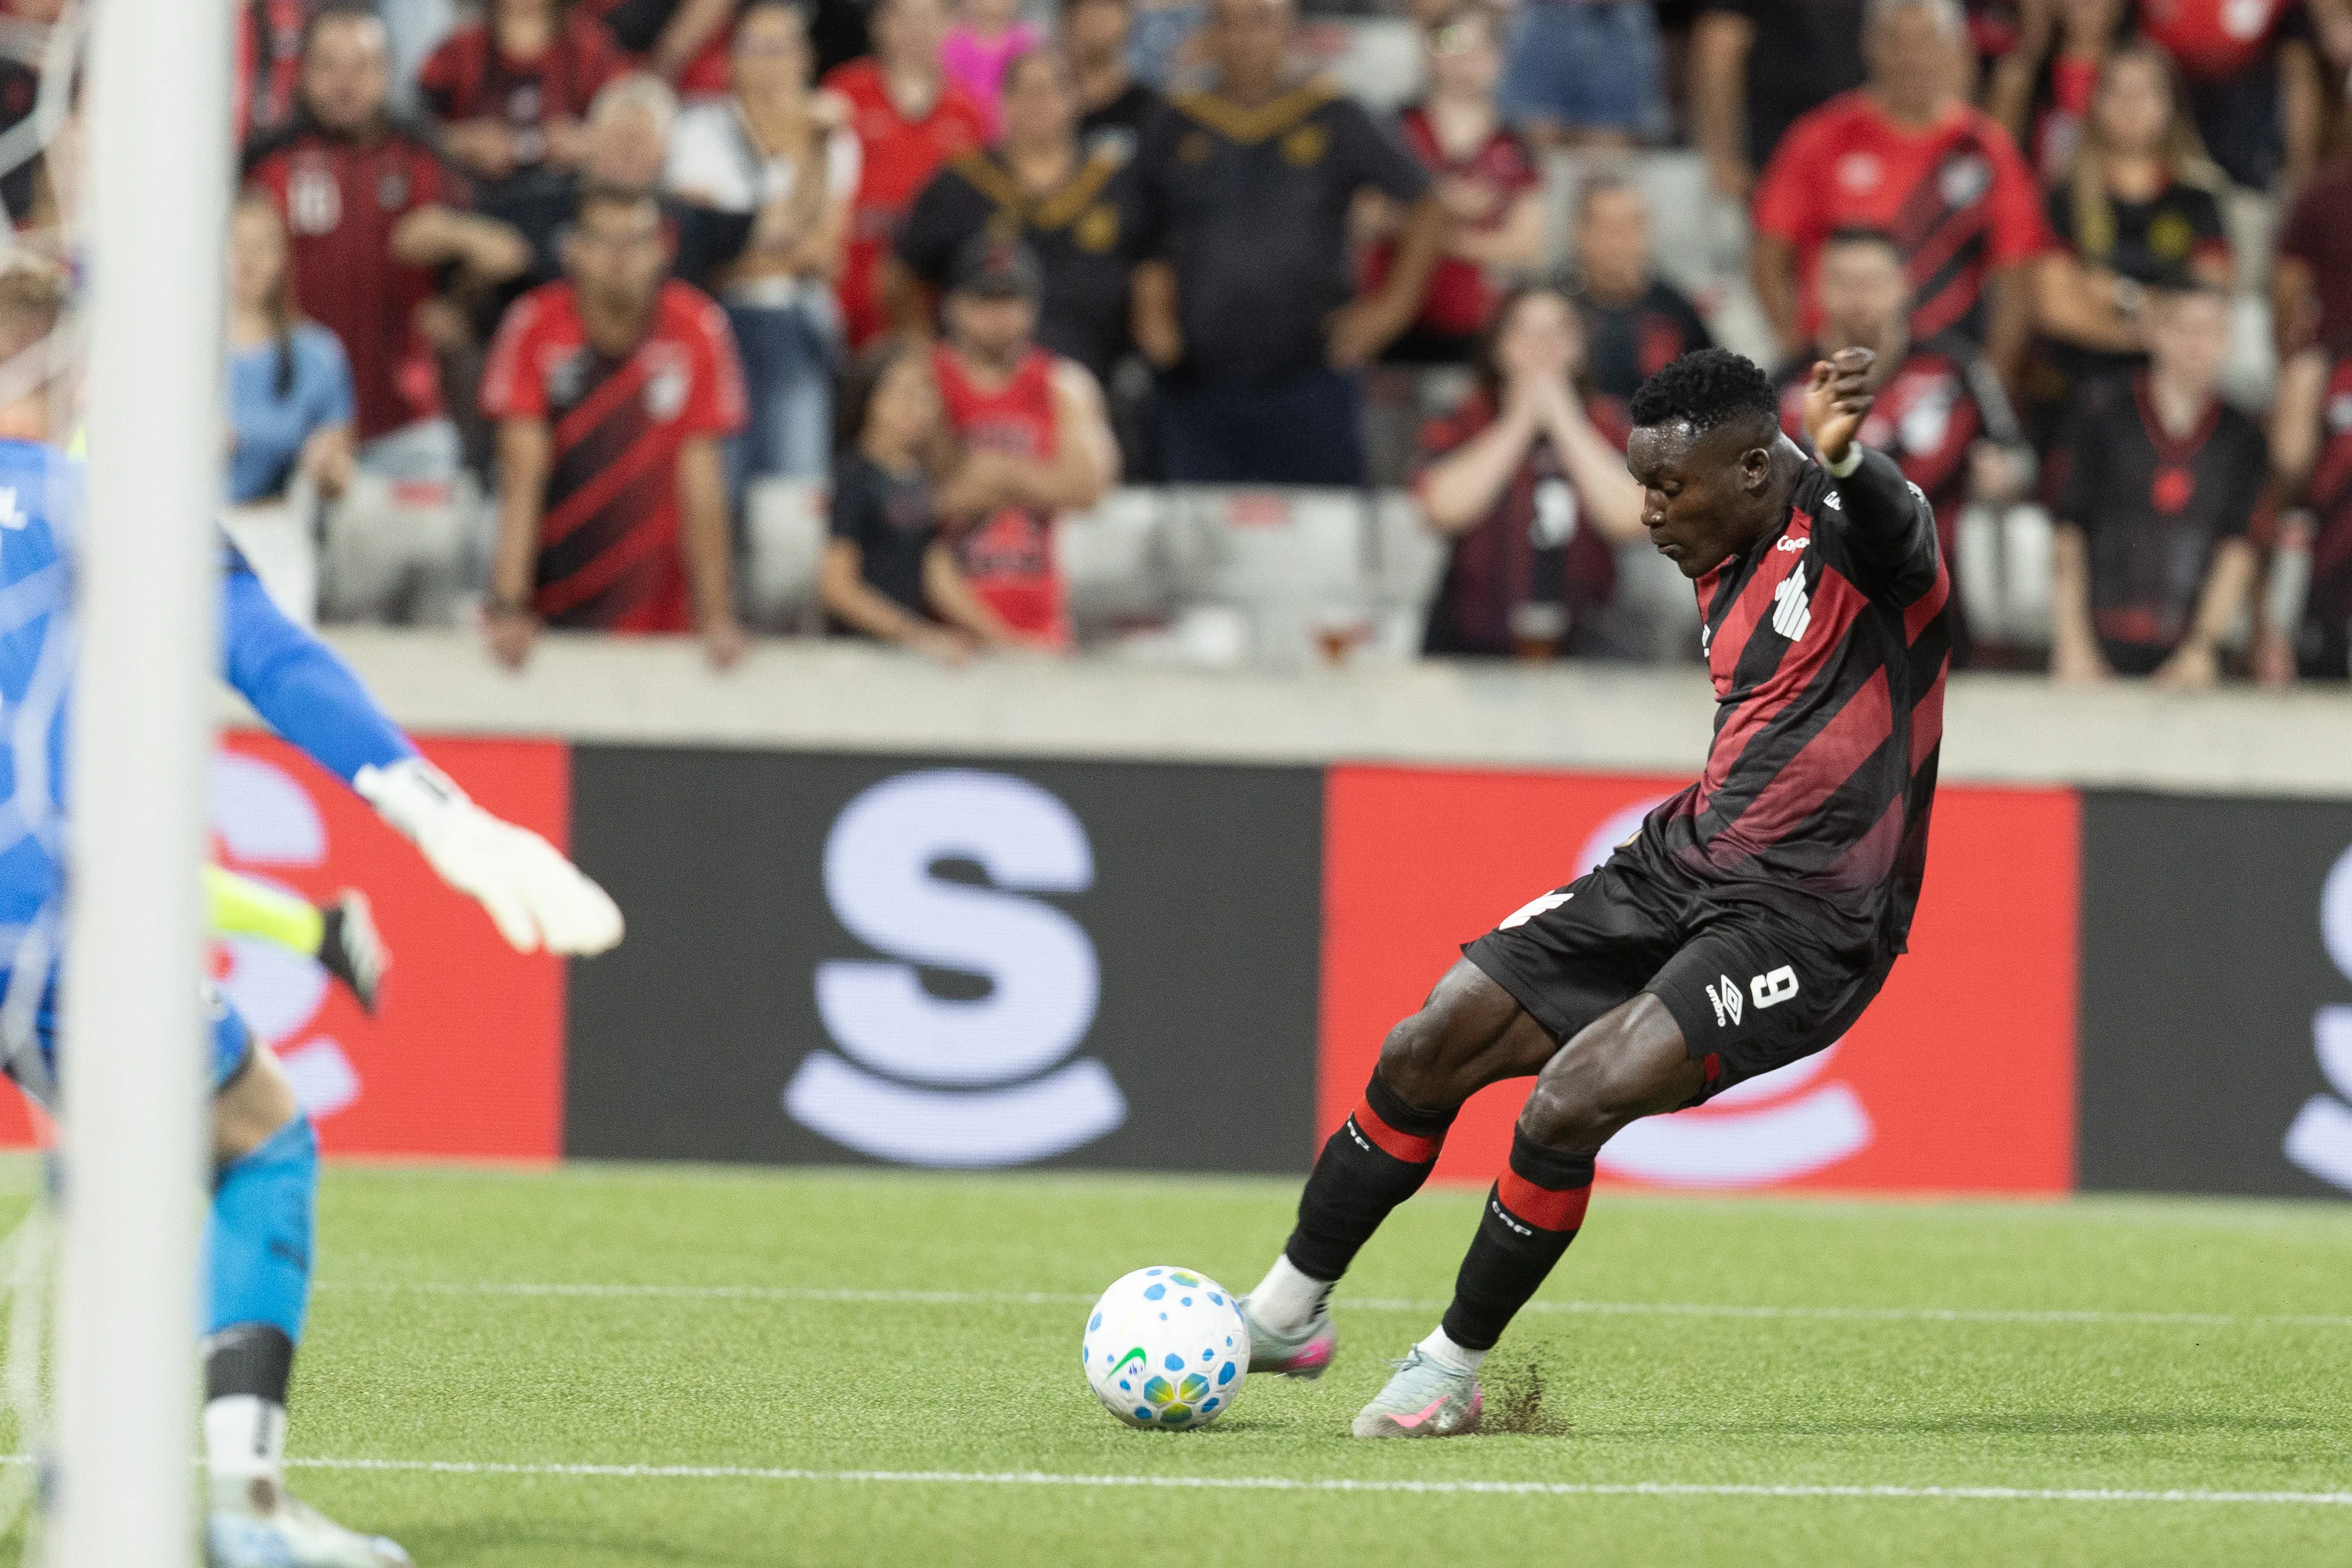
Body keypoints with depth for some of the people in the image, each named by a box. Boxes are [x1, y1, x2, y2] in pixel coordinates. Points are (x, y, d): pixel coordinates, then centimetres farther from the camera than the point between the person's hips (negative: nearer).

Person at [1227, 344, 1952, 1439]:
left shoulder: (1846, 537, -16)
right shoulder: (1728, 575, 12)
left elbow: (1888, 523, -42)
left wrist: (1845, 453, -64)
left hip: (1803, 924, -9)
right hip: (1680, 861, 9)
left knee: (1569, 1105, -23)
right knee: (1425, 1052, 4)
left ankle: (1453, 1369, -1)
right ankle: (1287, 1312, 22)